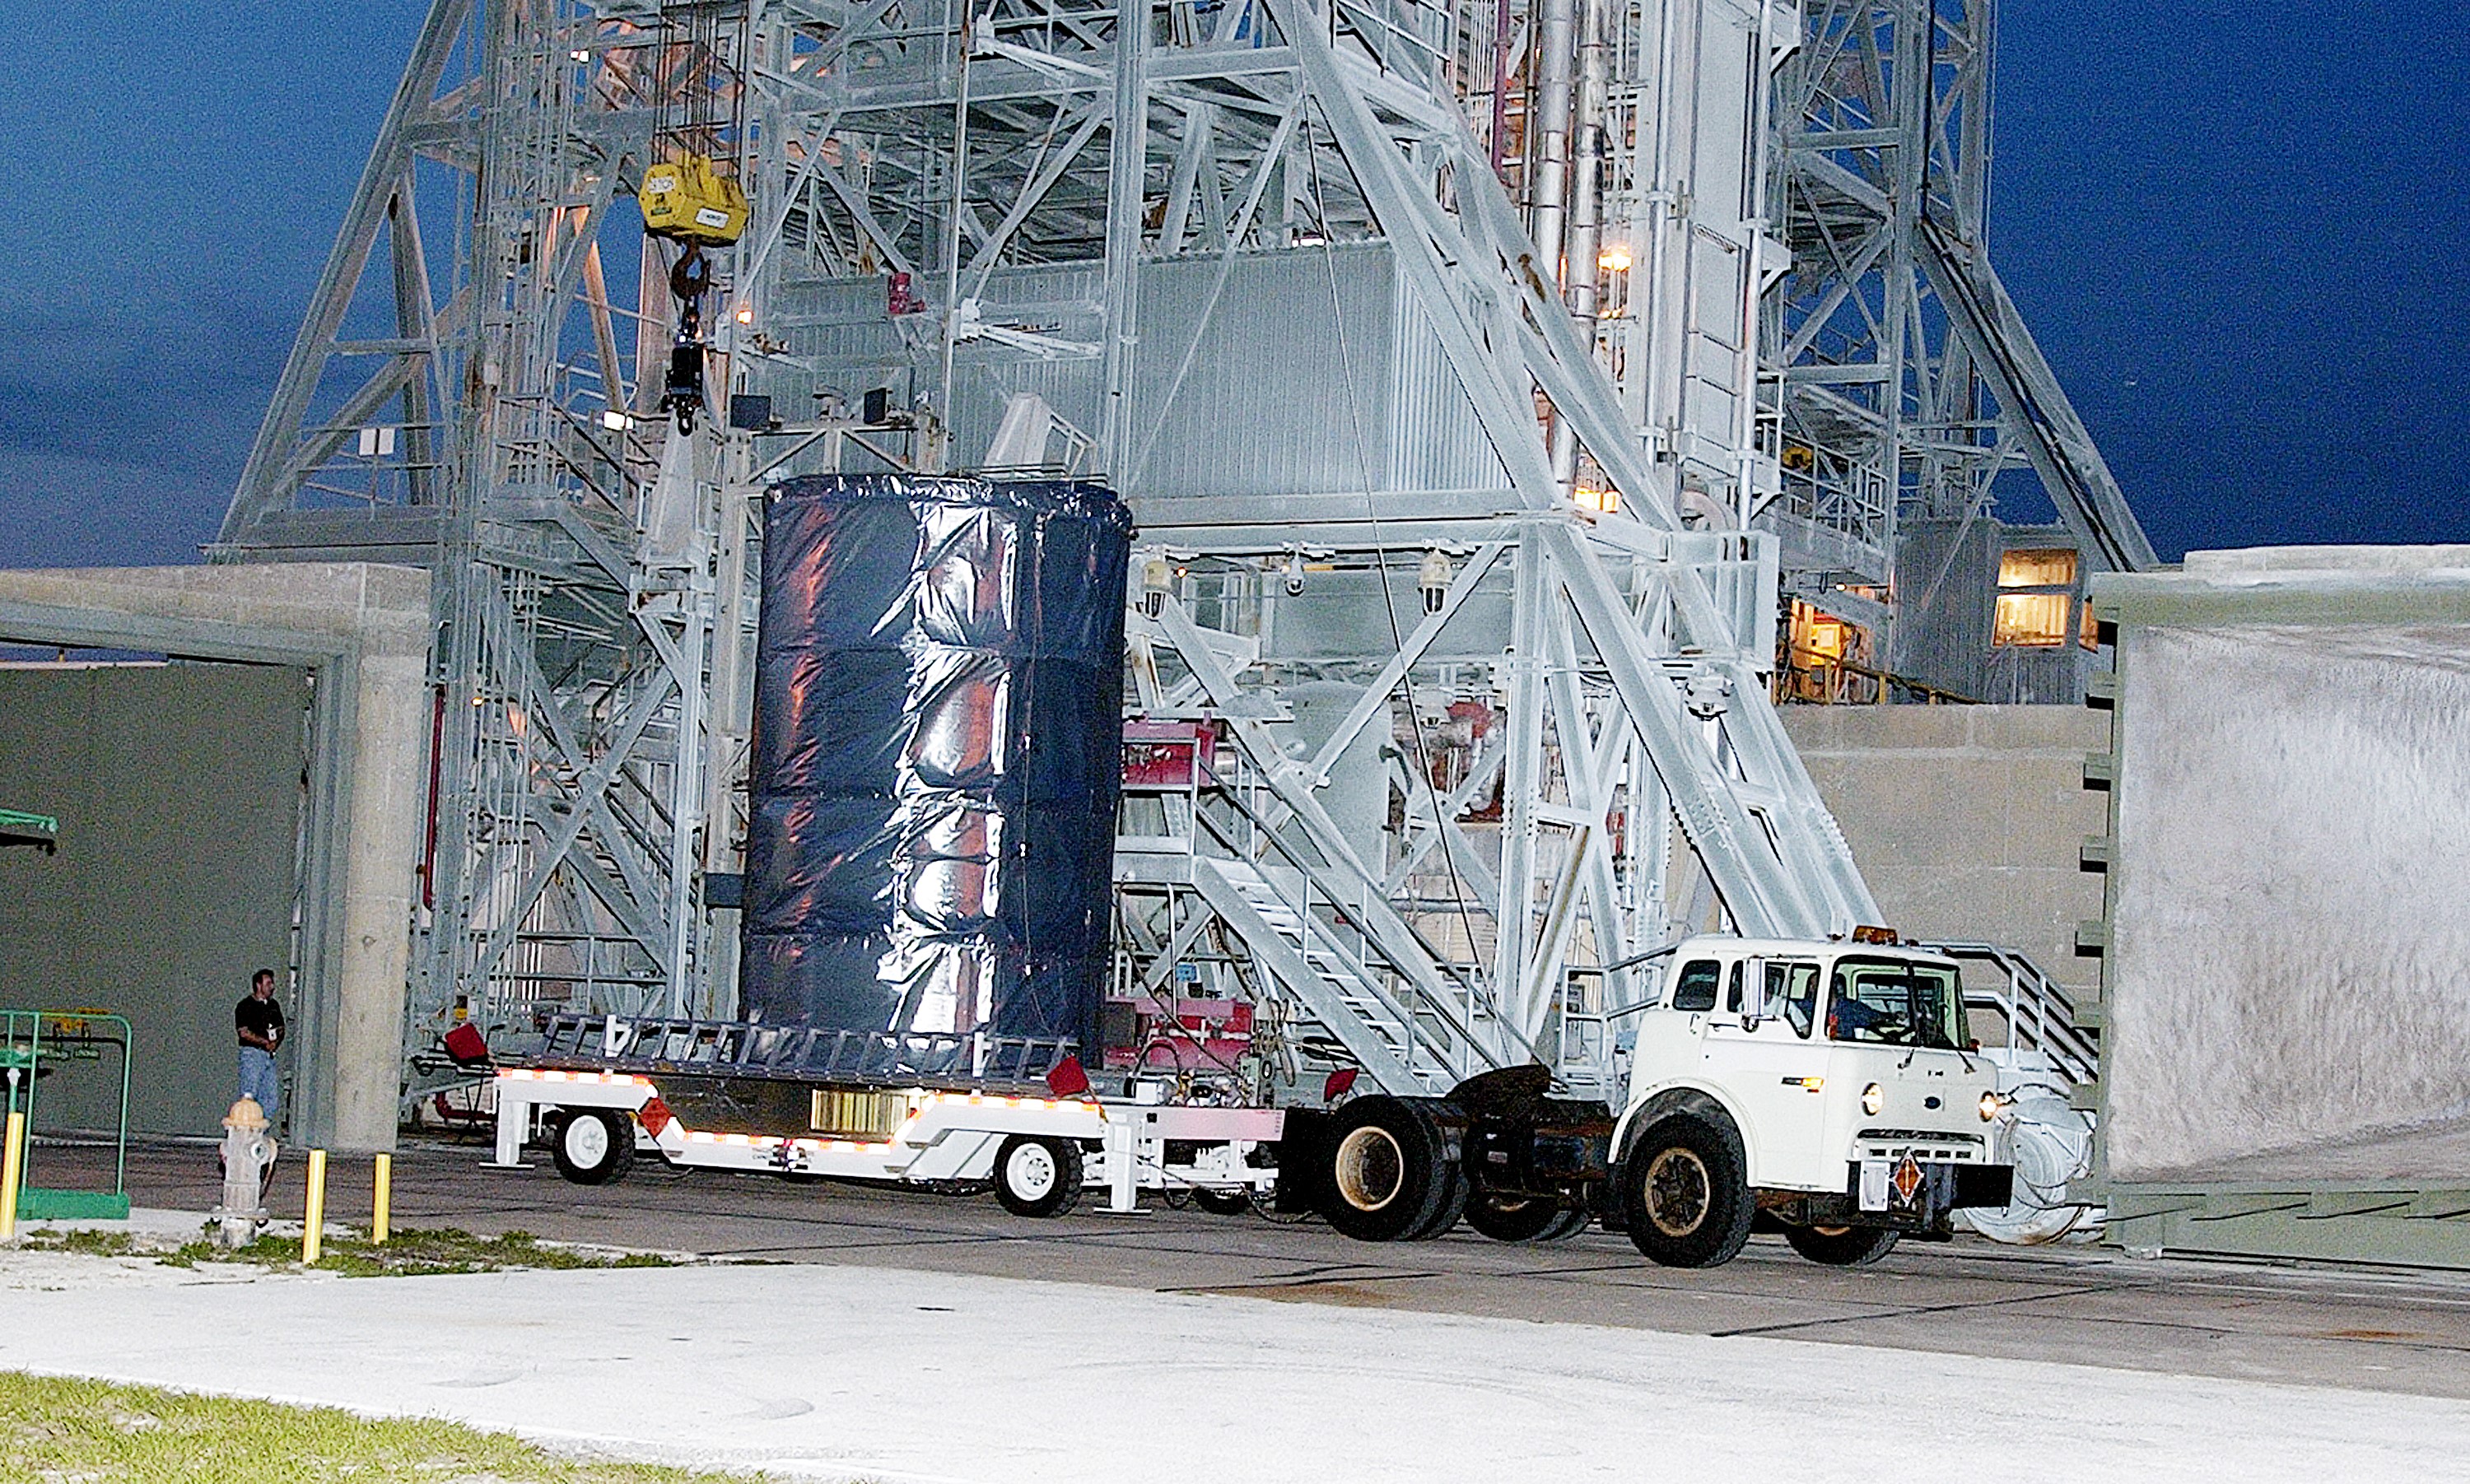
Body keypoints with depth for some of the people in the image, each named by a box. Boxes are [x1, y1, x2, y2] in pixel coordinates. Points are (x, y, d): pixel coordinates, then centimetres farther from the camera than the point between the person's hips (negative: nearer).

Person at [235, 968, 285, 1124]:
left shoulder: (273, 1006, 18)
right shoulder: (245, 1006, -2)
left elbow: (281, 1029, 18)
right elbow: (245, 1033, -11)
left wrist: (275, 1042, -3)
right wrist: (266, 1042, -12)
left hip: (270, 1054, 7)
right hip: (252, 1053, -7)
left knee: (270, 1096, 2)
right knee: (249, 1094, -11)